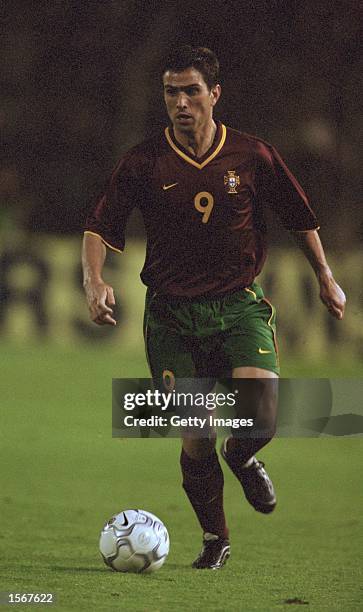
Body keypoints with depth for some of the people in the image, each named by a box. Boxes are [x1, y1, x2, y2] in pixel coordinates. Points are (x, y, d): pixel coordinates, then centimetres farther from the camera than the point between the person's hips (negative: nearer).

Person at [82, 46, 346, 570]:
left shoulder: (253, 156, 0)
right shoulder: (143, 163, -2)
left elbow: (300, 218, 14)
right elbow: (100, 228, 0)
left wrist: (326, 279, 17)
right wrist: (94, 280, -17)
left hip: (239, 305, 0)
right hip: (172, 315, 0)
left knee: (262, 415, -21)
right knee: (196, 438, -8)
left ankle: (242, 457, 19)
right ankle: (215, 537, 18)